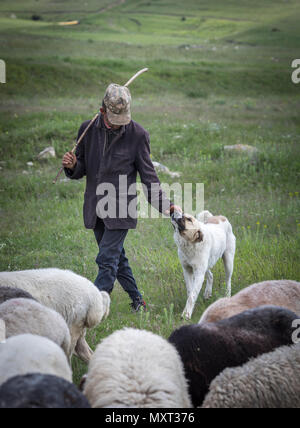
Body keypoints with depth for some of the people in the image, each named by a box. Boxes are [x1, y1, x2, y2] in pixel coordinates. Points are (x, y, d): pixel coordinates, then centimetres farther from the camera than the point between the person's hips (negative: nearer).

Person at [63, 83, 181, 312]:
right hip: (95, 208, 5)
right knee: (116, 257, 14)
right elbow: (81, 170, 9)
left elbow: (148, 175, -3)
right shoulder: (88, 129, 1)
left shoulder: (138, 134, -9)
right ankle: (137, 299, 29)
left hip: (120, 208, -5)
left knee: (107, 259, -10)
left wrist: (165, 205, -10)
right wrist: (72, 167, -15)